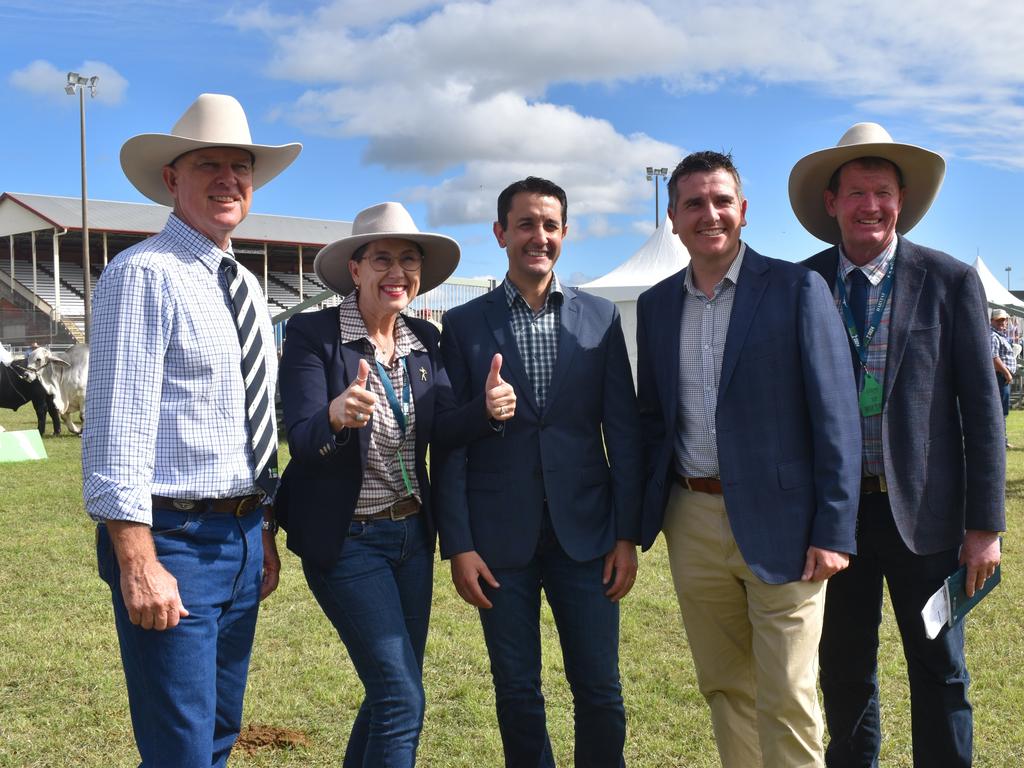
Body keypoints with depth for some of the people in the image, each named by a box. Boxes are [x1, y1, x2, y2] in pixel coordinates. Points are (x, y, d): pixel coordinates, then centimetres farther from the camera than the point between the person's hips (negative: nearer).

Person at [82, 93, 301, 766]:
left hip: (243, 535, 8)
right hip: (173, 537, -8)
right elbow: (117, 426, -19)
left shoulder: (246, 288, 14)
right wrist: (138, 562, -23)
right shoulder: (144, 274, -12)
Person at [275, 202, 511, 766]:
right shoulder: (312, 334, -13)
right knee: (404, 699, -8)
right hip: (348, 540, -6)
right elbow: (301, 442, -21)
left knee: (391, 691, 18)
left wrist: (487, 408, -28)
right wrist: (337, 417, -43)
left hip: (413, 533, 6)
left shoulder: (424, 340, 4)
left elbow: (443, 428, -7)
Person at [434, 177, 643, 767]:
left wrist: (628, 534, 0)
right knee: (517, 694, 9)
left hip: (585, 533, 1)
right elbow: (449, 443, 0)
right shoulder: (465, 324, 2)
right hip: (501, 538, 0)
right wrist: (458, 545, -5)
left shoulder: (601, 317, 5)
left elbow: (623, 431, 4)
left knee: (601, 692, 5)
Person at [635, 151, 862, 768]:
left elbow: (837, 416, -8)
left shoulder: (797, 289, -5)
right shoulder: (656, 305, 9)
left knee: (786, 699, 0)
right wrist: (643, 519, 10)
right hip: (693, 522, 5)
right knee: (725, 689, 15)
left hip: (779, 525, -4)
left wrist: (835, 532, -12)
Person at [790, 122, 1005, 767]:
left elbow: (981, 407, -3)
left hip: (922, 512, -1)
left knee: (939, 674, 10)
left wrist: (985, 522, -6)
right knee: (844, 669, 14)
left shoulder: (951, 282, -3)